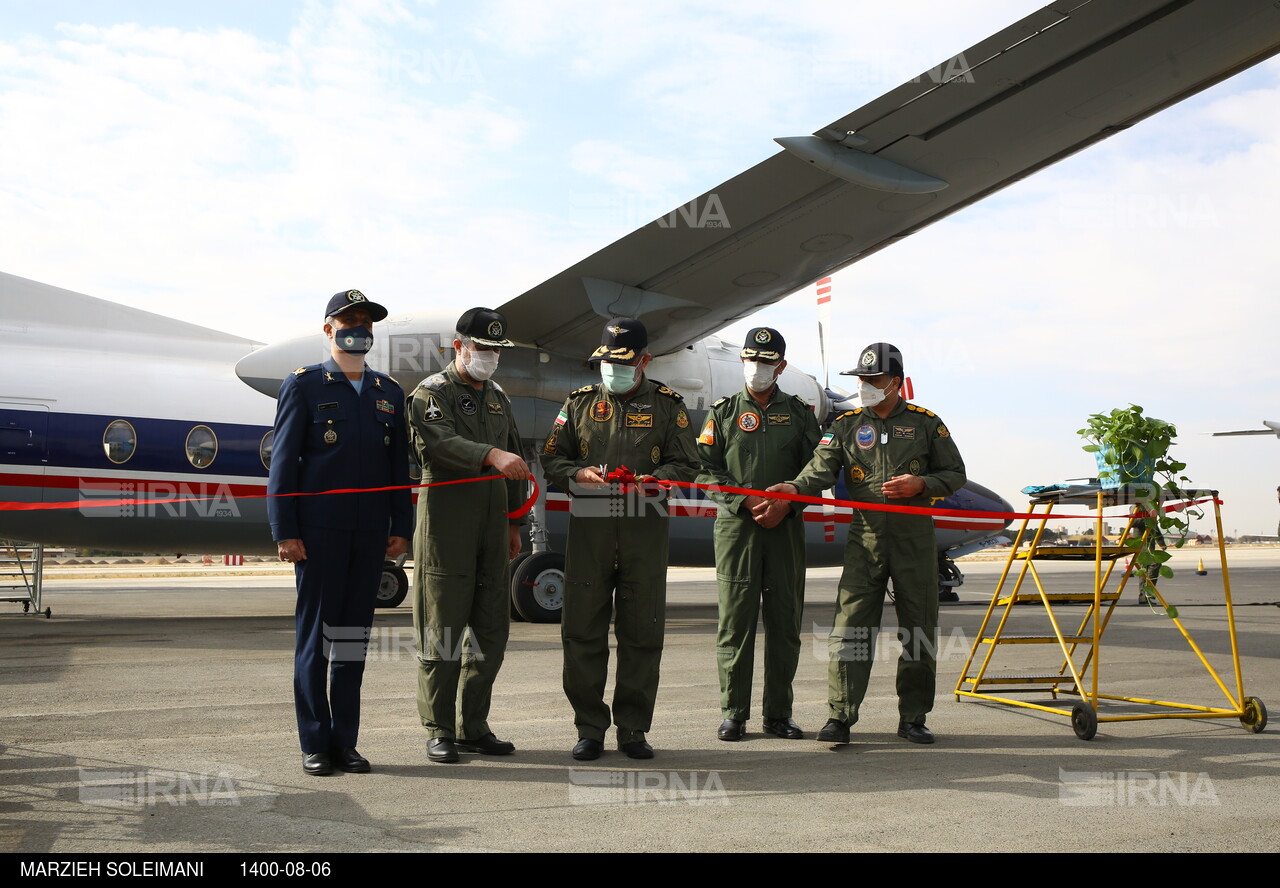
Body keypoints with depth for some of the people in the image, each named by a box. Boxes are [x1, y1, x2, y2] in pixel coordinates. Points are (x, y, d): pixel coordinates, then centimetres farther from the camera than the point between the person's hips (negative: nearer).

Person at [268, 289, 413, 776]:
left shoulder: (389, 392, 15)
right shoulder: (303, 385, 2)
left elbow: (399, 466, 14)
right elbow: (283, 461, -3)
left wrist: (401, 528, 7)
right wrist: (284, 531, -9)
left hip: (370, 533, 4)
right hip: (318, 529, -4)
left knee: (354, 634, 8)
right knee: (315, 634, 1)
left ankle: (345, 741, 16)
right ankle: (315, 744, 10)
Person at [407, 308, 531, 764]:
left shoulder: (499, 397, 19)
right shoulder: (431, 393, -2)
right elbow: (441, 443, -23)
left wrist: (514, 522, 19)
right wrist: (491, 455, -38)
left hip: (491, 527, 7)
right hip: (445, 525, -6)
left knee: (491, 629, 8)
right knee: (442, 629, -3)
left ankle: (473, 726, 18)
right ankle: (439, 730, 7)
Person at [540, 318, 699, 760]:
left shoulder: (667, 404, 8)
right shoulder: (580, 402, 13)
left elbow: (686, 464, 5)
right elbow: (551, 458, 12)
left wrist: (653, 481, -14)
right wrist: (579, 473, -9)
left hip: (645, 529, -1)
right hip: (589, 528, 1)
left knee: (642, 633, 3)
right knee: (582, 630, 1)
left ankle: (633, 728, 16)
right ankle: (589, 728, 13)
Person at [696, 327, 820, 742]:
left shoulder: (799, 413, 12)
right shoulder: (723, 412, 9)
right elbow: (708, 469, 2)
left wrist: (785, 505, -8)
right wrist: (746, 503, -10)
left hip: (787, 527, 2)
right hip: (736, 525, -1)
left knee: (785, 621, 4)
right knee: (735, 619, -2)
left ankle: (779, 713, 14)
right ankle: (734, 713, 6)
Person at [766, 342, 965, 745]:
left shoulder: (926, 423, 7)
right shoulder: (847, 425, 8)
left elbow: (955, 473, 11)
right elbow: (822, 466, -6)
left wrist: (921, 484, -9)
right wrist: (796, 488, -27)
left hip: (915, 536, 0)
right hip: (866, 535, 0)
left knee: (919, 629, 5)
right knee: (850, 625, -7)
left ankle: (913, 718, 17)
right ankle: (839, 716, -3)